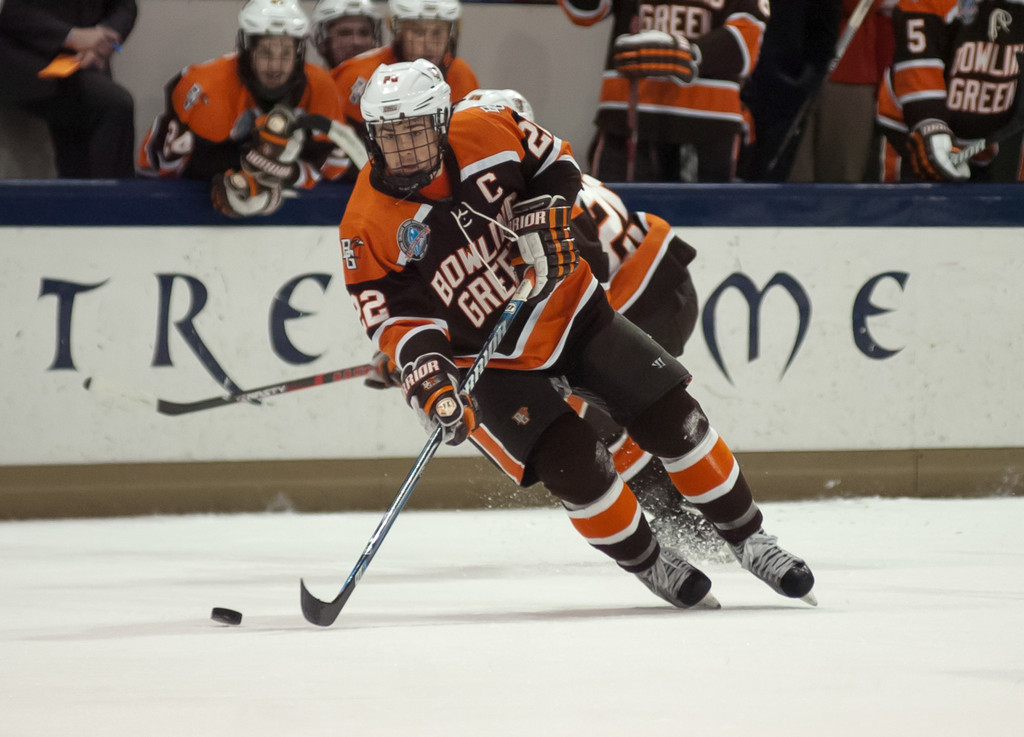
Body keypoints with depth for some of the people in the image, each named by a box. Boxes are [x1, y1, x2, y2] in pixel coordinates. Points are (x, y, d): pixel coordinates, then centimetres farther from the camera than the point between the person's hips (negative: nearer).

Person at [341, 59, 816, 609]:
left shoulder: (486, 132, -13)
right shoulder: (370, 228, -19)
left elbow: (556, 162, 4)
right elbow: (395, 316, -17)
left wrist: (547, 213, -13)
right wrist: (427, 374, -32)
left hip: (567, 310, 3)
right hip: (493, 360, -3)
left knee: (671, 416, -3)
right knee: (575, 465, -19)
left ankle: (748, 539, 14)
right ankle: (650, 566, 6)